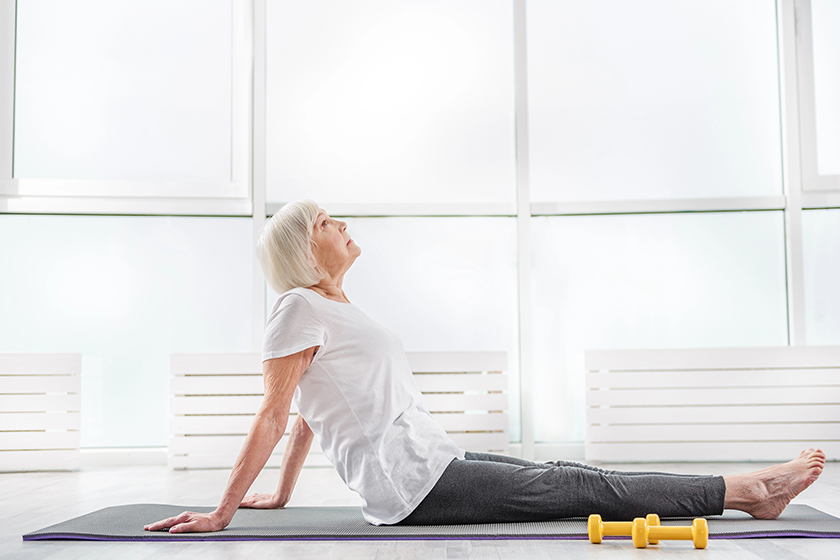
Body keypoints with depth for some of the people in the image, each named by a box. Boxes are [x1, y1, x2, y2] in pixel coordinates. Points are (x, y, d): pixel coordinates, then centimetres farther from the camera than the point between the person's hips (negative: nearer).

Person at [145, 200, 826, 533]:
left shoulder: (333, 309, 20)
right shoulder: (301, 308, -9)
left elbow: (306, 412, 22)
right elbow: (273, 416, -12)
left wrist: (281, 494, 24)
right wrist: (221, 513, -15)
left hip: (432, 465, 8)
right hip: (411, 483, -8)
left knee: (564, 476, 3)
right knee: (580, 489, -8)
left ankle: (749, 490, 4)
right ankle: (746, 489, -4)